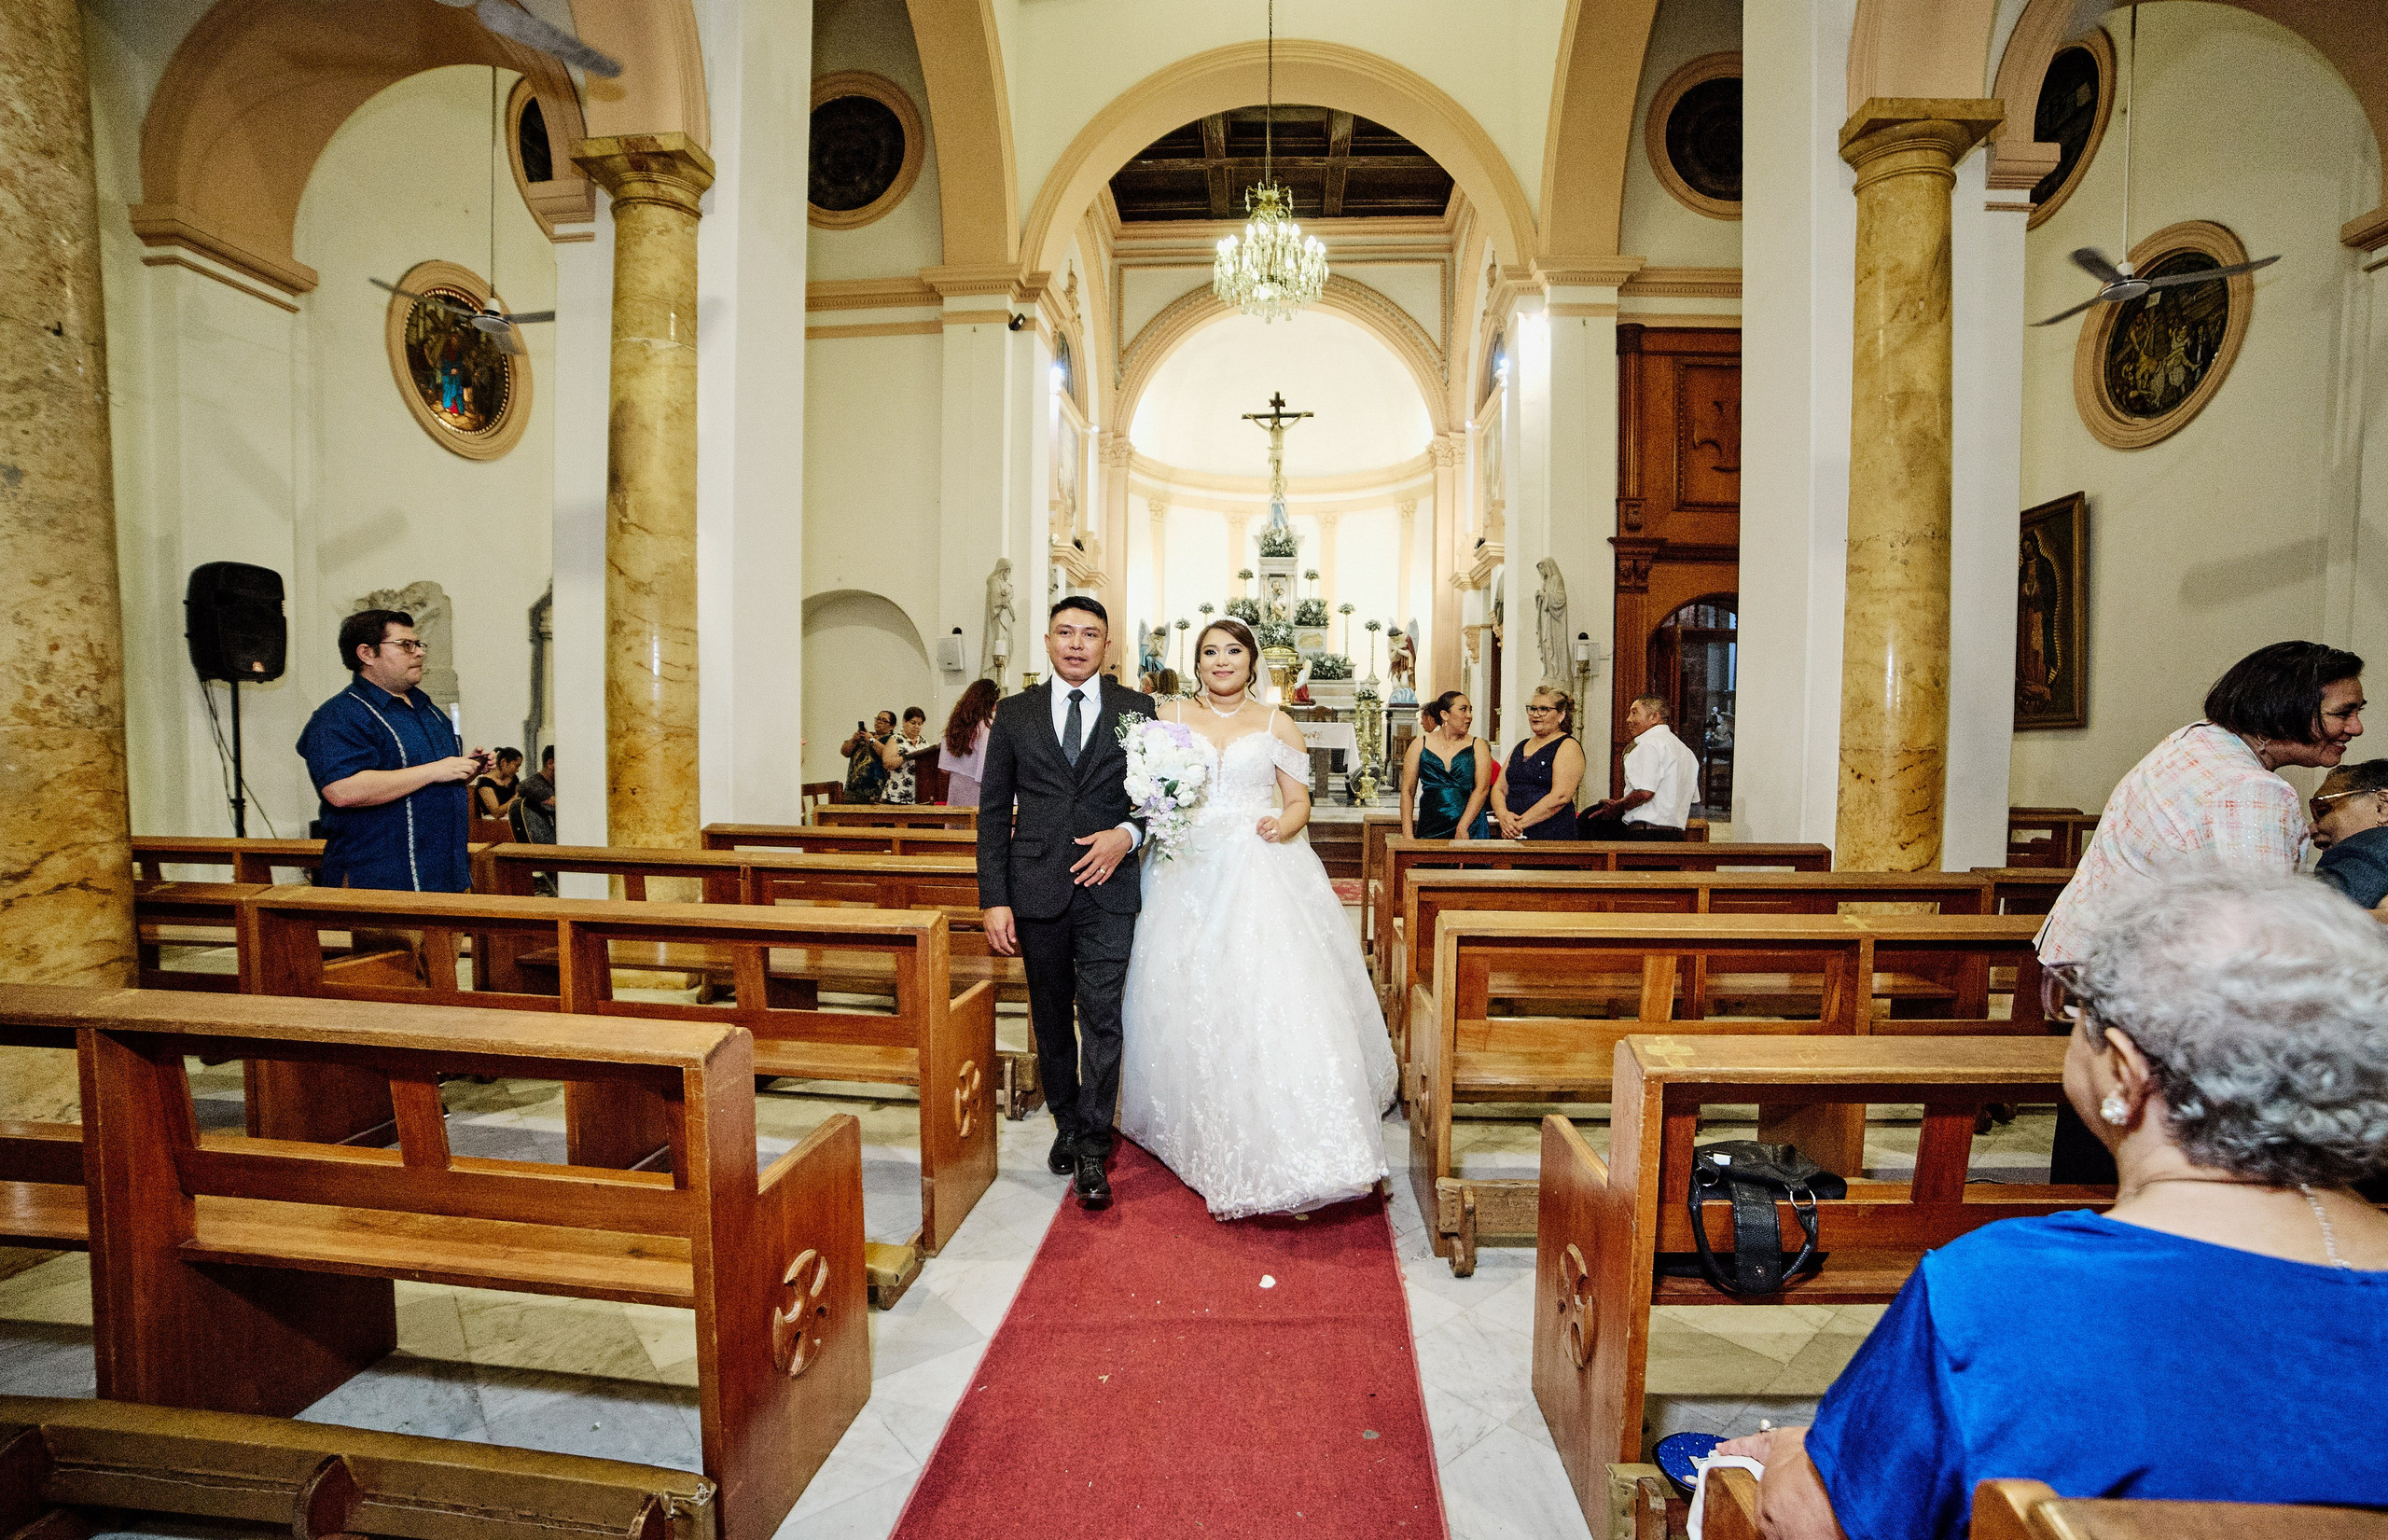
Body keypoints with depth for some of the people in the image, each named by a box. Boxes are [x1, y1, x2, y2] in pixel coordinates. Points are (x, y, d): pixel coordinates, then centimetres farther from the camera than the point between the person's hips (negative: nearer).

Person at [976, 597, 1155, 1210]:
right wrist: (994, 900, -3)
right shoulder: (1014, 714, 7)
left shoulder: (1136, 710, 6)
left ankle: (1091, 1150, 8)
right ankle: (1067, 1126, 34)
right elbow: (993, 813, 5)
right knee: (1051, 1019, 14)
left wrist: (1128, 832, -13)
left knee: (1101, 1016, -6)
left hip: (1108, 887, -2)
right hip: (1036, 889, 2)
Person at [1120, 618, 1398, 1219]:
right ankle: (1209, 1139, 18)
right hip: (1191, 876, 1)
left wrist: (1283, 824, -12)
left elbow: (1299, 801, 9)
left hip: (1264, 873, -1)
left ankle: (1290, 1149, 0)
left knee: (1278, 1003, -10)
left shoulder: (1277, 724, 10)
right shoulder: (1171, 716, 11)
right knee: (1194, 1008, 1)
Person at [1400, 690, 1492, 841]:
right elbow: (1408, 790, 5)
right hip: (1429, 830, 0)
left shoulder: (1477, 746, 7)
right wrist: (1407, 834, -4)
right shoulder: (1421, 744, 7)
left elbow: (1482, 789, -5)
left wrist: (1462, 827, -16)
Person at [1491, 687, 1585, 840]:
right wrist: (1502, 814, -9)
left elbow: (1560, 796, -15)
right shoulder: (1520, 747, 18)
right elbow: (1499, 788, 12)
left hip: (1551, 837, -5)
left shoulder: (1568, 747, -2)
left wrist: (1520, 823, -16)